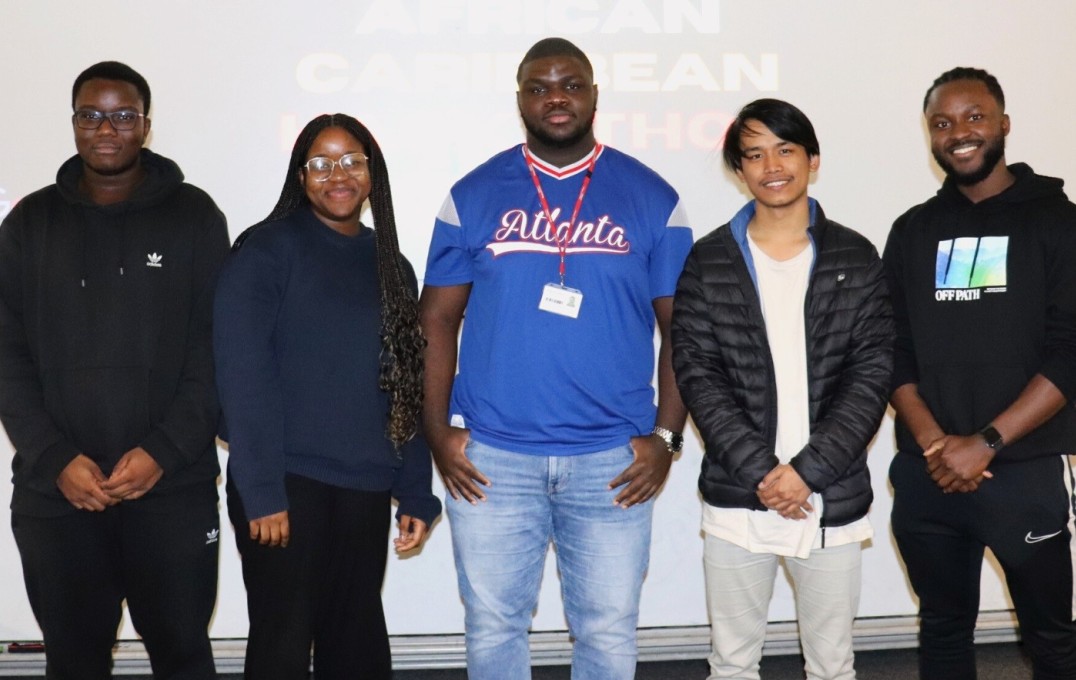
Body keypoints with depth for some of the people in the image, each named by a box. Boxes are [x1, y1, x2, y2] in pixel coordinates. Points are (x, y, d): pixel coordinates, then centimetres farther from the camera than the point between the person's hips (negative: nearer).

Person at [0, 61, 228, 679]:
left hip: (174, 489, -1)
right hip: (54, 494, 2)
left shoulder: (194, 216, 2)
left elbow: (217, 344, -2)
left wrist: (164, 452, -12)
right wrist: (55, 460, -8)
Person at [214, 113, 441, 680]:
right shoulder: (267, 249, -5)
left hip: (366, 488, 5)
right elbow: (243, 374, -12)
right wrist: (261, 491, -18)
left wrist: (417, 494, 7)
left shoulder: (389, 266, 12)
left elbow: (407, 391, 11)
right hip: (288, 484, -5)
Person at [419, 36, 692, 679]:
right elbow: (439, 320, 6)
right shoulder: (474, 195, 4)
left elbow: (681, 327, 4)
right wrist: (439, 431, -3)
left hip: (613, 457, 0)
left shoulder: (652, 197, 2)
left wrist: (666, 436, -4)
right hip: (490, 455, 1)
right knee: (493, 627, 11)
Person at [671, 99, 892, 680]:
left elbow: (873, 375, -3)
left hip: (832, 500, 0)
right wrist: (759, 472, -14)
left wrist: (807, 469, -14)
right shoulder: (708, 261, 1)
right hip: (736, 500, 0)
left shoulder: (856, 259, 2)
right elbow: (696, 374, -4)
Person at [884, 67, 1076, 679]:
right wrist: (932, 441, -9)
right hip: (926, 476, 3)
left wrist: (986, 442, -16)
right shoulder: (913, 231, 11)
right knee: (943, 629, 14)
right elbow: (892, 351, 6)